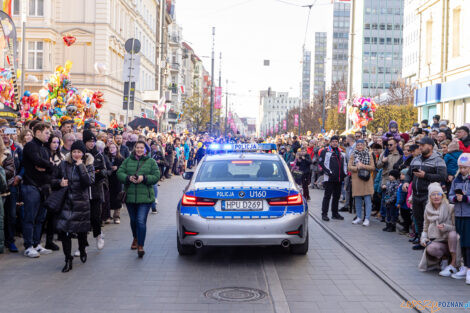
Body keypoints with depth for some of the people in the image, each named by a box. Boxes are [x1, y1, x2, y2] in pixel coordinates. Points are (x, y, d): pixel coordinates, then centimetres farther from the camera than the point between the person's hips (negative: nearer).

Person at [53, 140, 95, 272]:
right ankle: (68, 260, 2)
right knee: (64, 230, -7)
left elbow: (89, 181, -18)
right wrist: (59, 183, -8)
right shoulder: (64, 164, 5)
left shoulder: (88, 165, 0)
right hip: (66, 202, 1)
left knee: (81, 230, 10)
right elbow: (54, 180, 14)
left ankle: (82, 251, 39)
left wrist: (80, 166, -18)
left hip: (81, 202, -1)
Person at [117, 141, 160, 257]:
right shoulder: (128, 160, 9)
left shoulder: (151, 162, 3)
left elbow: (156, 176, -3)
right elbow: (120, 173, 4)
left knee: (141, 221, -13)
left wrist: (144, 178, -17)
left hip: (145, 197, -3)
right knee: (133, 220, 18)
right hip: (130, 196, 3)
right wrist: (128, 178, -15)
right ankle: (136, 238, 43)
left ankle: (140, 246, -11)